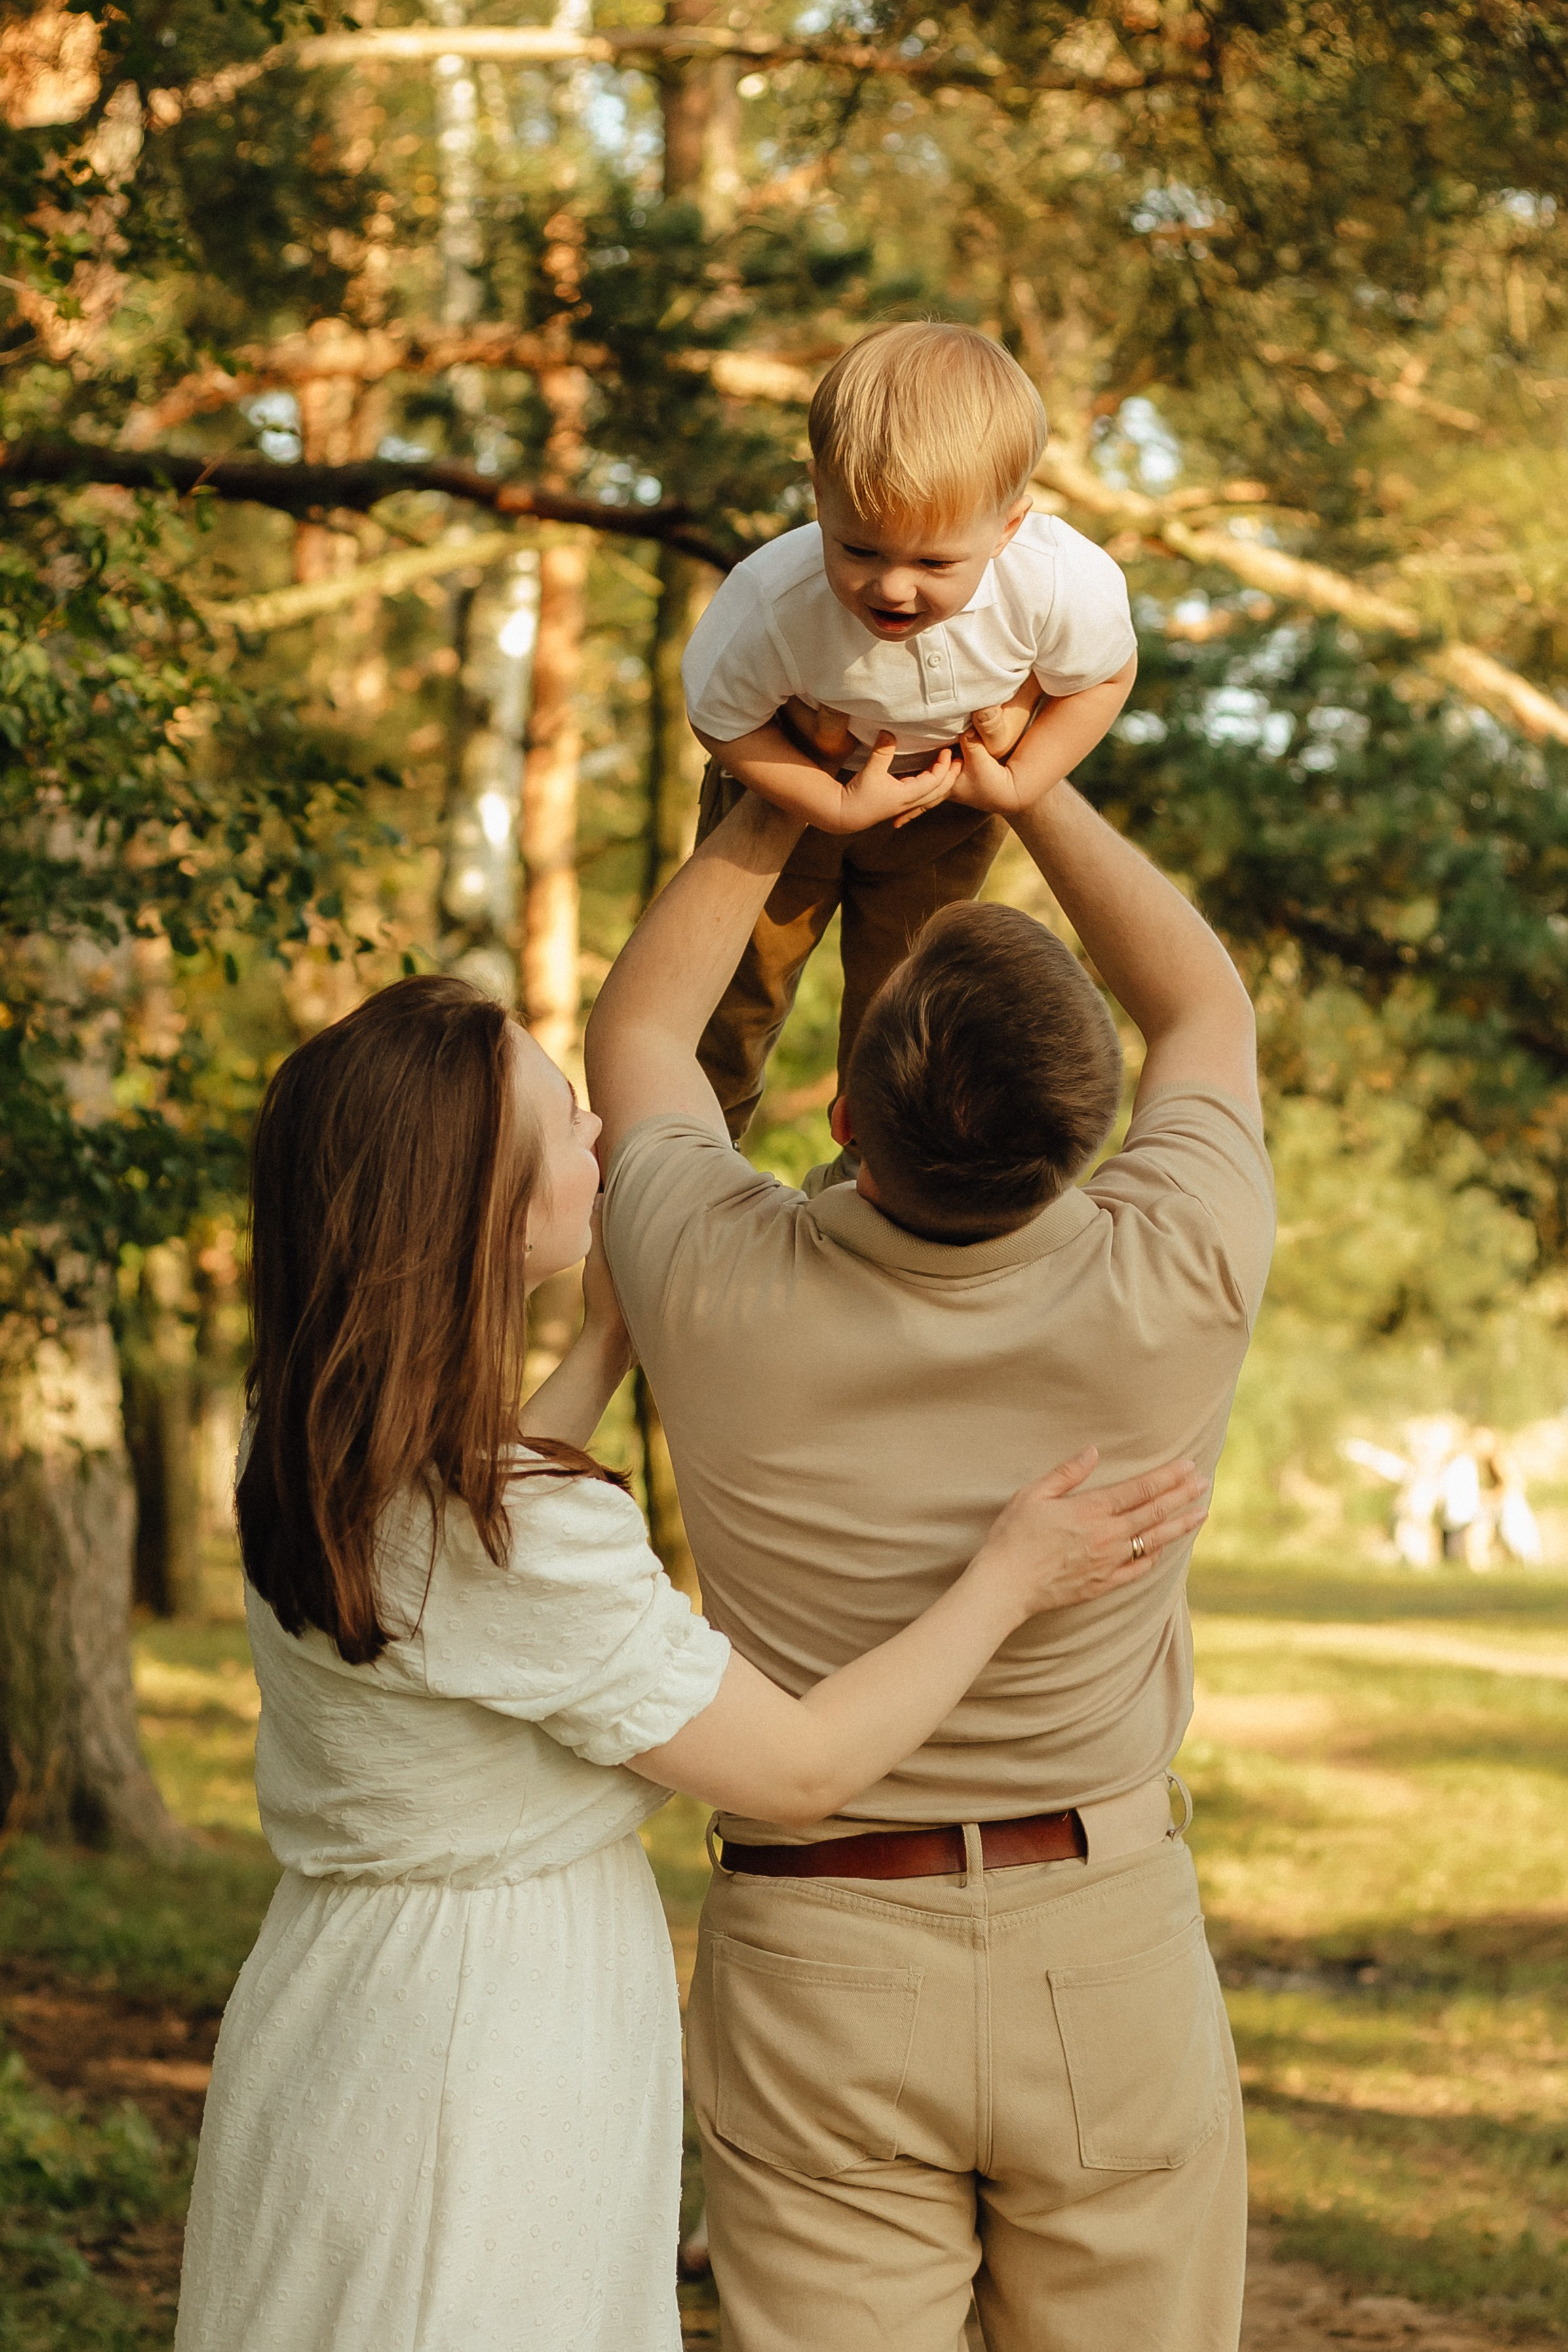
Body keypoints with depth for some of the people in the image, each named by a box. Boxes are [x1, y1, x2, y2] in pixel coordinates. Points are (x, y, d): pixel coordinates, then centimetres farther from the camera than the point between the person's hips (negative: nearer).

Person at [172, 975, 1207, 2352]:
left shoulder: (303, 1453, -1)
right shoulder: (531, 1535, -27)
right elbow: (804, 1766, -18)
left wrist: (609, 1341, 24)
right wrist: (1007, 1581, -8)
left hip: (330, 1994, 9)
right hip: (494, 2041, -9)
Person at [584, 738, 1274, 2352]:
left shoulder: (723, 1290, -16)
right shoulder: (1174, 1287, -17)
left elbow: (635, 1033, 7)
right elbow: (1206, 1007, 6)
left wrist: (777, 801, 12)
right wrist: (1027, 785, 6)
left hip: (812, 1967, 0)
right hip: (1105, 1946, 0)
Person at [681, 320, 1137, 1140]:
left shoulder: (1062, 585, -40)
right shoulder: (773, 602, -43)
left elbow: (1106, 676, -15)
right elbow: (724, 721, -23)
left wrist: (1017, 784, -20)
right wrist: (840, 806, -28)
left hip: (946, 803, 1)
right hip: (793, 788, -1)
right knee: (740, 978, 18)